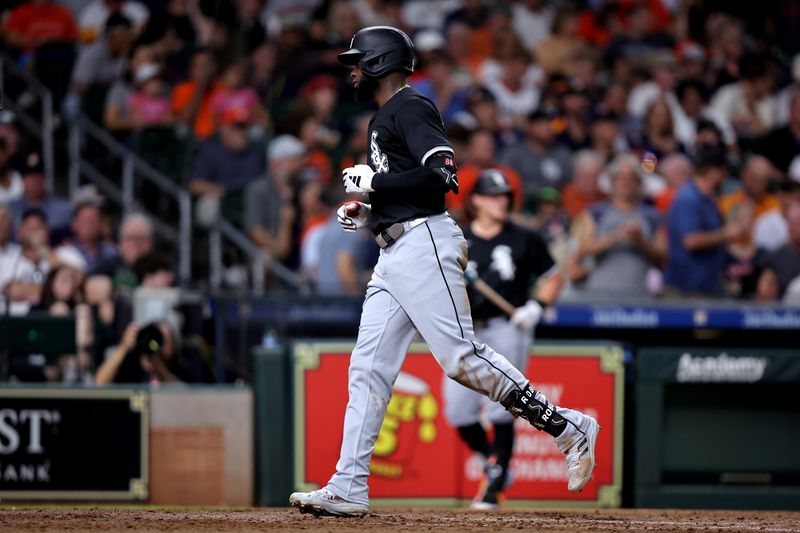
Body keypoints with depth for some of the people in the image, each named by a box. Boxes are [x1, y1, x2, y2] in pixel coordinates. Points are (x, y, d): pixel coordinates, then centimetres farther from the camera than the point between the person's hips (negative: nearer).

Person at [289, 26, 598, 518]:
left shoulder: (410, 108, -6)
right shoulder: (384, 119, 24)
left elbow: (442, 174, -20)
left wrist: (374, 182, -14)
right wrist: (367, 214, 15)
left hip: (424, 246, -10)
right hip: (394, 255, 10)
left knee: (460, 356, -16)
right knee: (368, 367, 3)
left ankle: (568, 428, -9)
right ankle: (349, 489, 1)